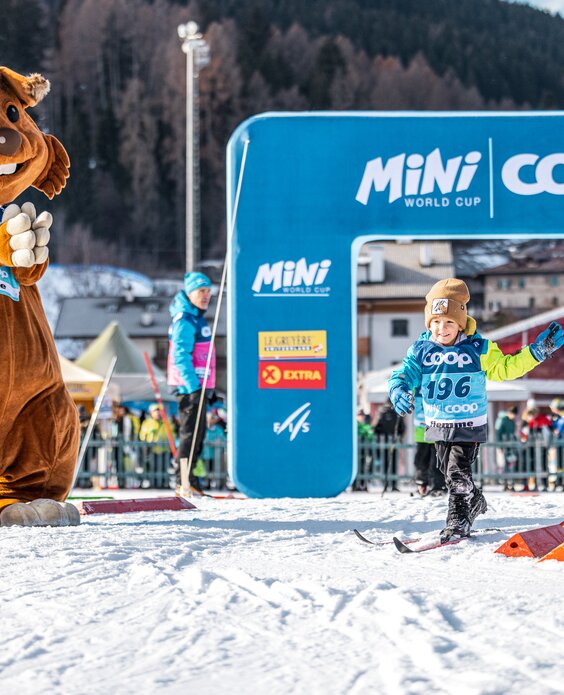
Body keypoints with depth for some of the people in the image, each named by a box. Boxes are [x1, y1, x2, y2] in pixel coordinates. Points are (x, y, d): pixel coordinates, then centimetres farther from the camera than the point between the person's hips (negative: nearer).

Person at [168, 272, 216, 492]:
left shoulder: (196, 318, 18)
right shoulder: (185, 320, -13)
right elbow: (180, 356, -21)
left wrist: (208, 389, 24)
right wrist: (193, 386, -25)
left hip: (197, 385, 10)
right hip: (189, 385, -10)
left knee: (197, 432, 13)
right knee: (191, 432, -10)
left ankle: (186, 479, 18)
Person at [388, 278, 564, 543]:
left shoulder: (478, 349, -7)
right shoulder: (421, 350, -3)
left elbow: (506, 367, 5)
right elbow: (404, 374, -7)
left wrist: (538, 350, -4)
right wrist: (398, 390, -32)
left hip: (469, 424, -4)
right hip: (437, 425, 4)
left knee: (458, 474, -12)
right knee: (450, 474, 16)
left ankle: (458, 521, 2)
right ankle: (474, 503, 40)